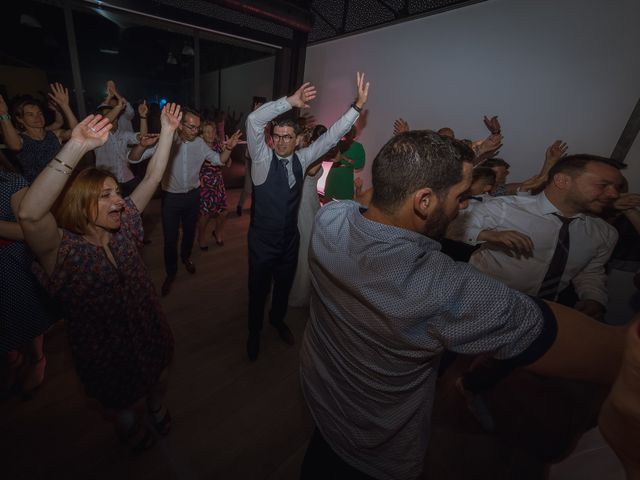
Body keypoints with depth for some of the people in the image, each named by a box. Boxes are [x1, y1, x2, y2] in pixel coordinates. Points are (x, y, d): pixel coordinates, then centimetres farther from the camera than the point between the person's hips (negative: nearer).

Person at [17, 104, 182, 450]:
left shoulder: (123, 227, -10)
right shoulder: (64, 250, -25)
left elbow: (152, 178, -11)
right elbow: (29, 214, -46)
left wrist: (168, 131, -16)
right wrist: (76, 148, -52)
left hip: (150, 337, 4)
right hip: (107, 355, -3)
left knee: (159, 380, 29)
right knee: (123, 407, 26)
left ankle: (156, 408, 62)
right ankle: (131, 431, 59)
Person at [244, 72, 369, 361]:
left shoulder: (302, 159, -2)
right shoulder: (262, 158, -13)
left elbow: (333, 135, -5)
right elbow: (254, 121, -28)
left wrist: (357, 105, -12)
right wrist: (291, 101, -31)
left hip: (290, 240, 4)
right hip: (262, 240, -3)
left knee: (284, 286, 23)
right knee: (258, 290, 13)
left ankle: (278, 319, 52)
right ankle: (254, 333, 40)